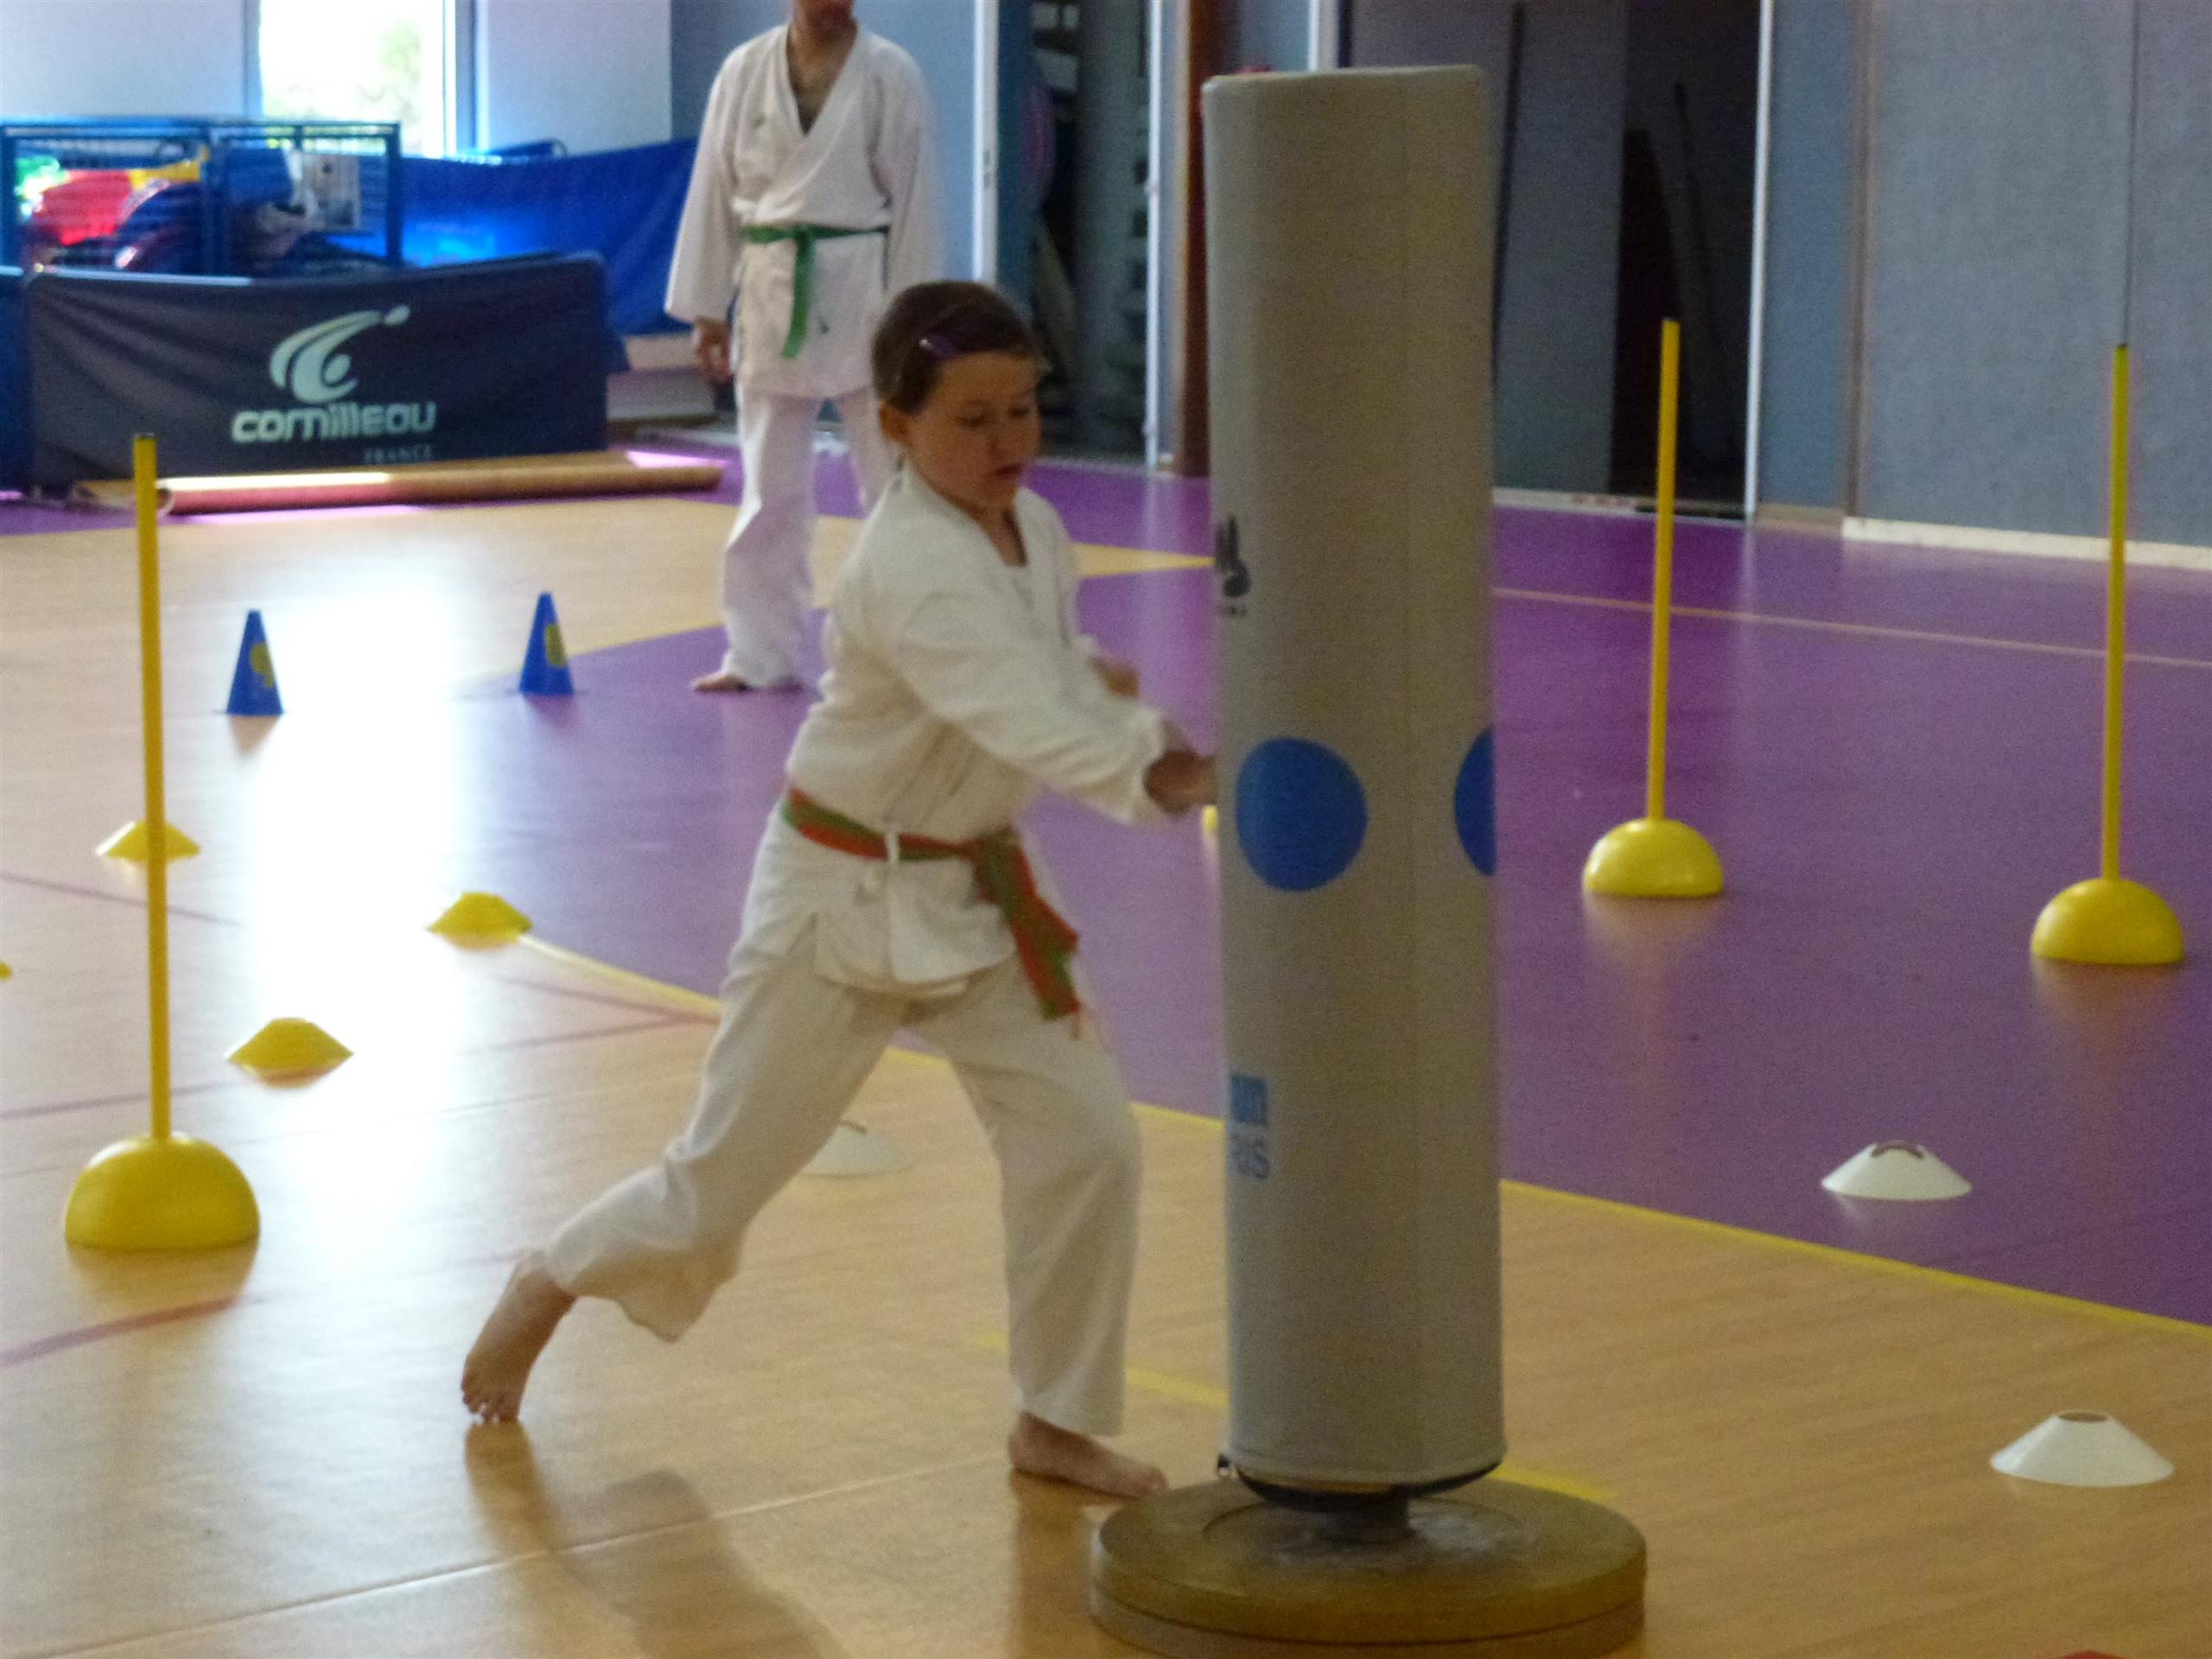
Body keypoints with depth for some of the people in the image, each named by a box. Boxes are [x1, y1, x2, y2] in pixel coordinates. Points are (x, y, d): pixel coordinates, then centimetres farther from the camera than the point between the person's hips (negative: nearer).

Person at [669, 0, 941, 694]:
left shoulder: (889, 75, -4)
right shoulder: (745, 71, 3)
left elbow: (913, 200, -4)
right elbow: (713, 193, 7)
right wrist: (706, 309, 5)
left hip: (861, 293, -3)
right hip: (772, 295, 3)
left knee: (895, 480, 2)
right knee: (771, 487, 10)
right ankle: (762, 654, 20)